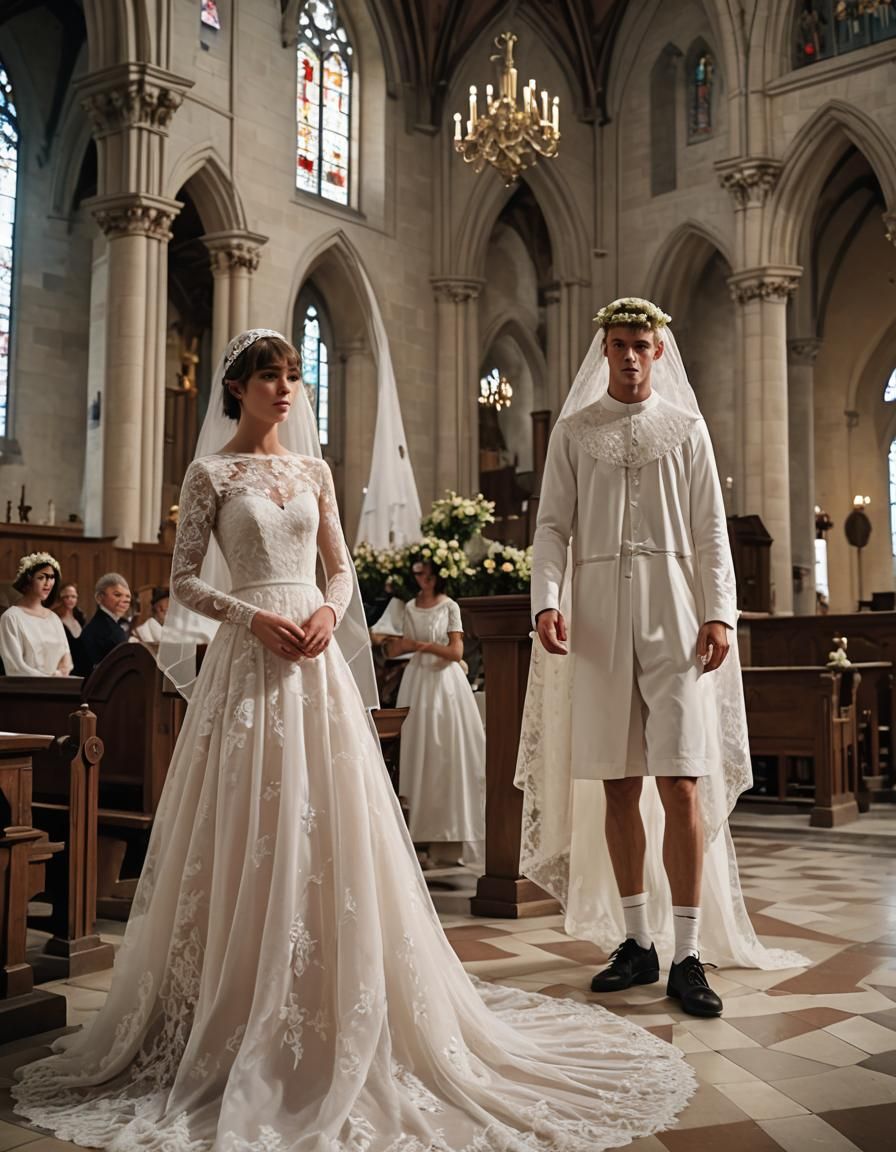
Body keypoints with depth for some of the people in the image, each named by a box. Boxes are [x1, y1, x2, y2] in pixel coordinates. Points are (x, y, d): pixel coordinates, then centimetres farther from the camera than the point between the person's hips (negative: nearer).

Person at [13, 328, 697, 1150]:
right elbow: (184, 581, -1)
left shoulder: (313, 471, 14)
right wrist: (254, 618, -14)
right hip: (247, 660, -3)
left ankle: (331, 1011, 16)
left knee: (329, 828, 3)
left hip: (318, 658, 4)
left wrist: (329, 611, -5)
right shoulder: (212, 473, 2)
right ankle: (241, 1013, 12)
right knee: (252, 831, -2)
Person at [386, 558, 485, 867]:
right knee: (418, 754, -1)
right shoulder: (410, 608, 11)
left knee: (445, 756, -6)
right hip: (417, 680, 3)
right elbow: (406, 645, 13)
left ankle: (447, 839, -1)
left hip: (444, 681, -3)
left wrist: (422, 645, -17)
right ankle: (422, 835, 3)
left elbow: (456, 652, -7)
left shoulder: (449, 606, 0)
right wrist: (394, 647, -8)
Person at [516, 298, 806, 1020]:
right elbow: (553, 526, 7)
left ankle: (687, 957, 2)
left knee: (681, 786, -6)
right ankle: (636, 943, 17)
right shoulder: (574, 432, 12)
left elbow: (711, 529, 7)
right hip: (599, 617, 1)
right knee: (618, 787, 6)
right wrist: (547, 601, -10)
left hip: (673, 615, -1)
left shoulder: (687, 427, 11)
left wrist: (720, 612, -5)